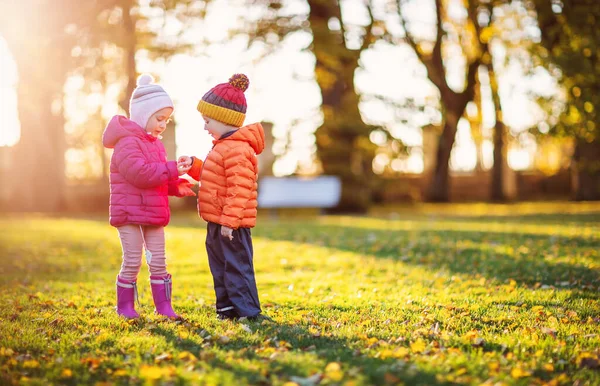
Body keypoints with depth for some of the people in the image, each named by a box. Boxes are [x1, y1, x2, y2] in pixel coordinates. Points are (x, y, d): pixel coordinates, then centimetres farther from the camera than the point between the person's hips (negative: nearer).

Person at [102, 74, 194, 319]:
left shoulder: (155, 144, 15)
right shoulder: (127, 142, -15)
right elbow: (141, 173, -27)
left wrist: (176, 185, 1)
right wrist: (172, 170, -26)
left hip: (154, 215, 8)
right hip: (129, 214, -8)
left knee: (158, 261, 8)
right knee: (132, 261, -1)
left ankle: (163, 305, 15)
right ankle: (125, 305, 13)